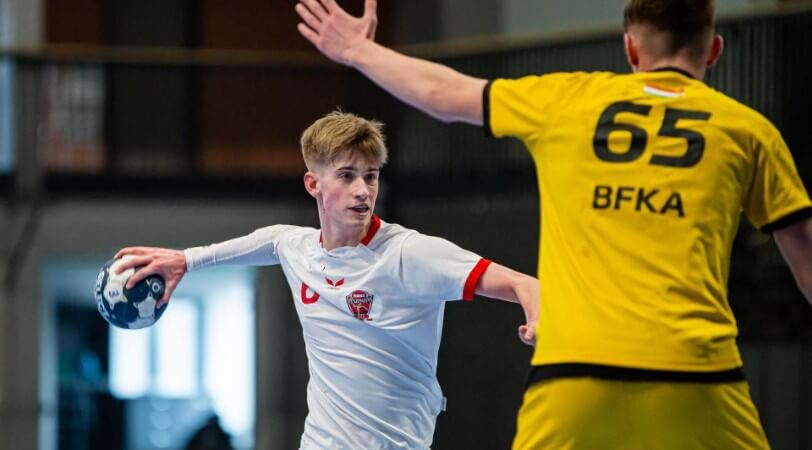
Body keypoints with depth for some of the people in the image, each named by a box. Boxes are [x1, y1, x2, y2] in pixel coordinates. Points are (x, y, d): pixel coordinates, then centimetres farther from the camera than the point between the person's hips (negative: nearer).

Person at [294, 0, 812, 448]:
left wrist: (358, 50, 43)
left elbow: (442, 94, 26)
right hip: (696, 381, -1)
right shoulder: (748, 130, 10)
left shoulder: (566, 100, 13)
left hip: (572, 372, 1)